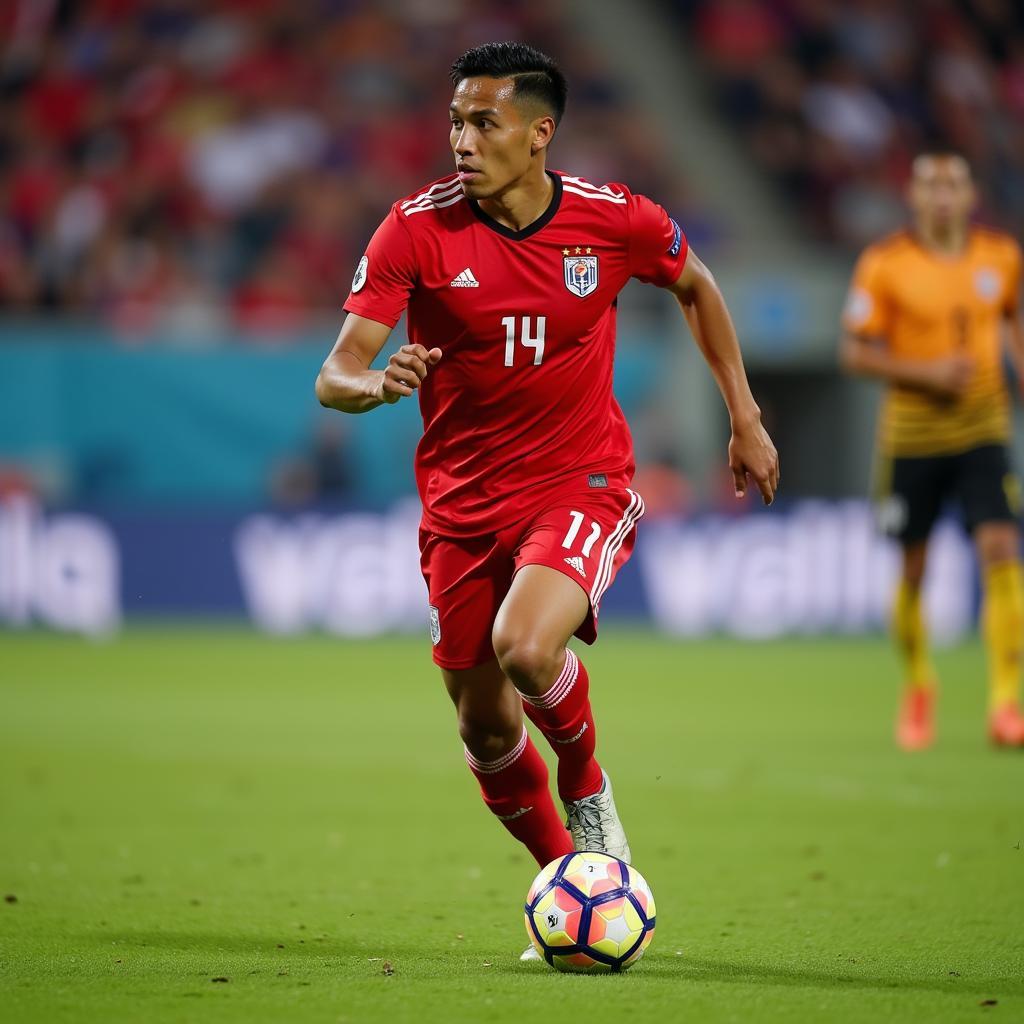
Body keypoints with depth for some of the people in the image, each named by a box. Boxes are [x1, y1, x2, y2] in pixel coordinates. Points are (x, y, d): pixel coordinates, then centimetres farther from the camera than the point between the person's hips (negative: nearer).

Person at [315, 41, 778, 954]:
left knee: (525, 648, -29)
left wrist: (745, 418, 14)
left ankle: (588, 786, 3)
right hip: (463, 501, 2)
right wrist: (377, 384, -38)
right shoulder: (418, 229, -11)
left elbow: (696, 286, 14)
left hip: (582, 485, -2)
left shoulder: (613, 220, -9)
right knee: (486, 727, 7)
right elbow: (334, 376, -15)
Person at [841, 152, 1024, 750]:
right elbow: (856, 353, -6)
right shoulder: (885, 265, -7)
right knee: (912, 570, 5)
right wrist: (928, 372, -17)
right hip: (912, 435, -1)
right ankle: (918, 687, 31)